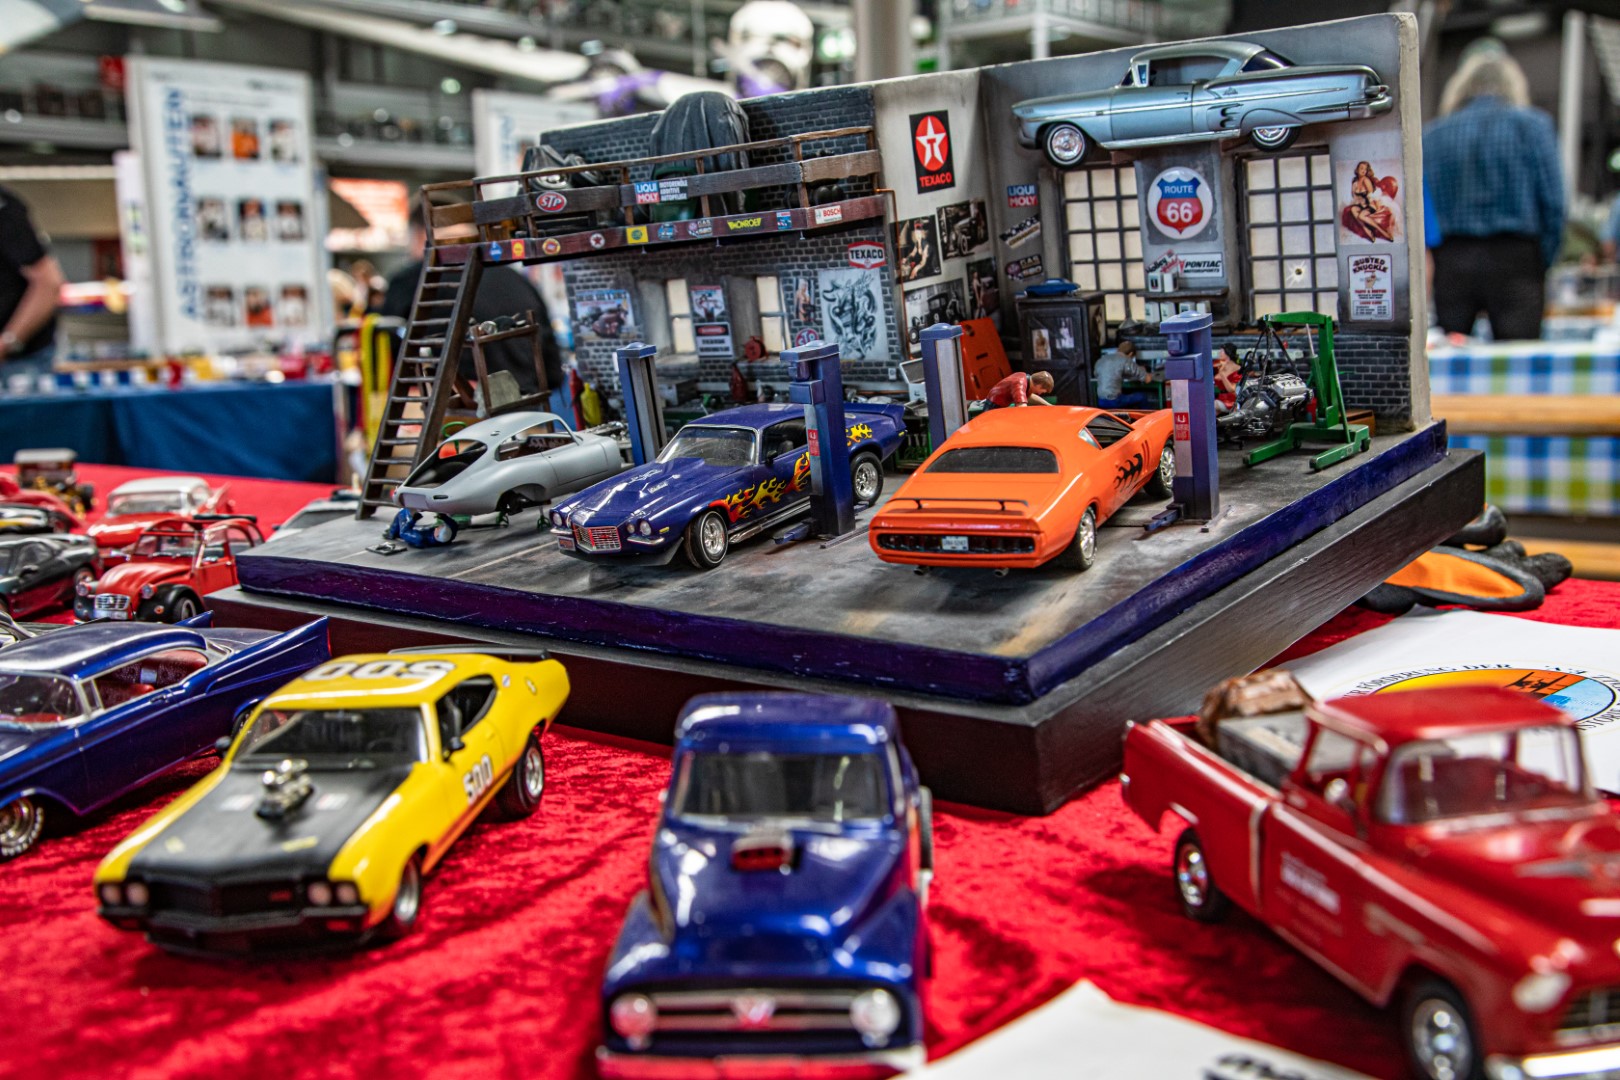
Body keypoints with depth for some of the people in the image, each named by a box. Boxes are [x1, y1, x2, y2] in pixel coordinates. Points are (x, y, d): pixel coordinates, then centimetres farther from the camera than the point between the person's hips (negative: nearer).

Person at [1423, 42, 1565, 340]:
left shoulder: (1432, 135, 9)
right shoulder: (1532, 125, 4)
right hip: (1514, 259, -2)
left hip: (1450, 262, 2)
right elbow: (1553, 202, -2)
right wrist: (1544, 263, 6)